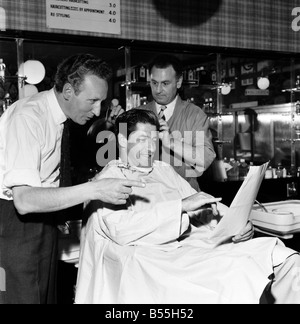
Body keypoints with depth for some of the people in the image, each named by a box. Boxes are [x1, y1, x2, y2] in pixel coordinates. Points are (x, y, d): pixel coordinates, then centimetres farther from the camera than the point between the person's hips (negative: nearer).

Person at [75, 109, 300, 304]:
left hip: (191, 245, 7)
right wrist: (181, 206, -17)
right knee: (237, 273, -31)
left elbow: (202, 204, 17)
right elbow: (120, 229, -15)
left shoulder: (164, 171, 22)